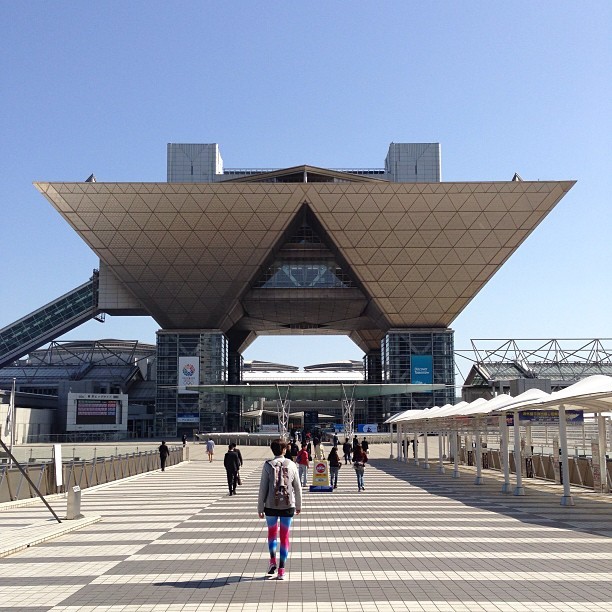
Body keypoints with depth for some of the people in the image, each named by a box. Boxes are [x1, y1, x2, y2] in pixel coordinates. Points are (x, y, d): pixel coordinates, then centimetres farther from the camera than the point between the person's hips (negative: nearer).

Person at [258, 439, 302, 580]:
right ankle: (281, 570, 6)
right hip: (288, 506, 1)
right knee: (285, 536, 8)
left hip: (271, 506, -1)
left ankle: (273, 560, 4)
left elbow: (263, 488, -5)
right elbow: (297, 487, 5)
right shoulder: (291, 465, 0)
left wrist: (260, 508, 2)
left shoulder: (268, 465, -5)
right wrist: (299, 505, 17)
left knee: (272, 532, 21)